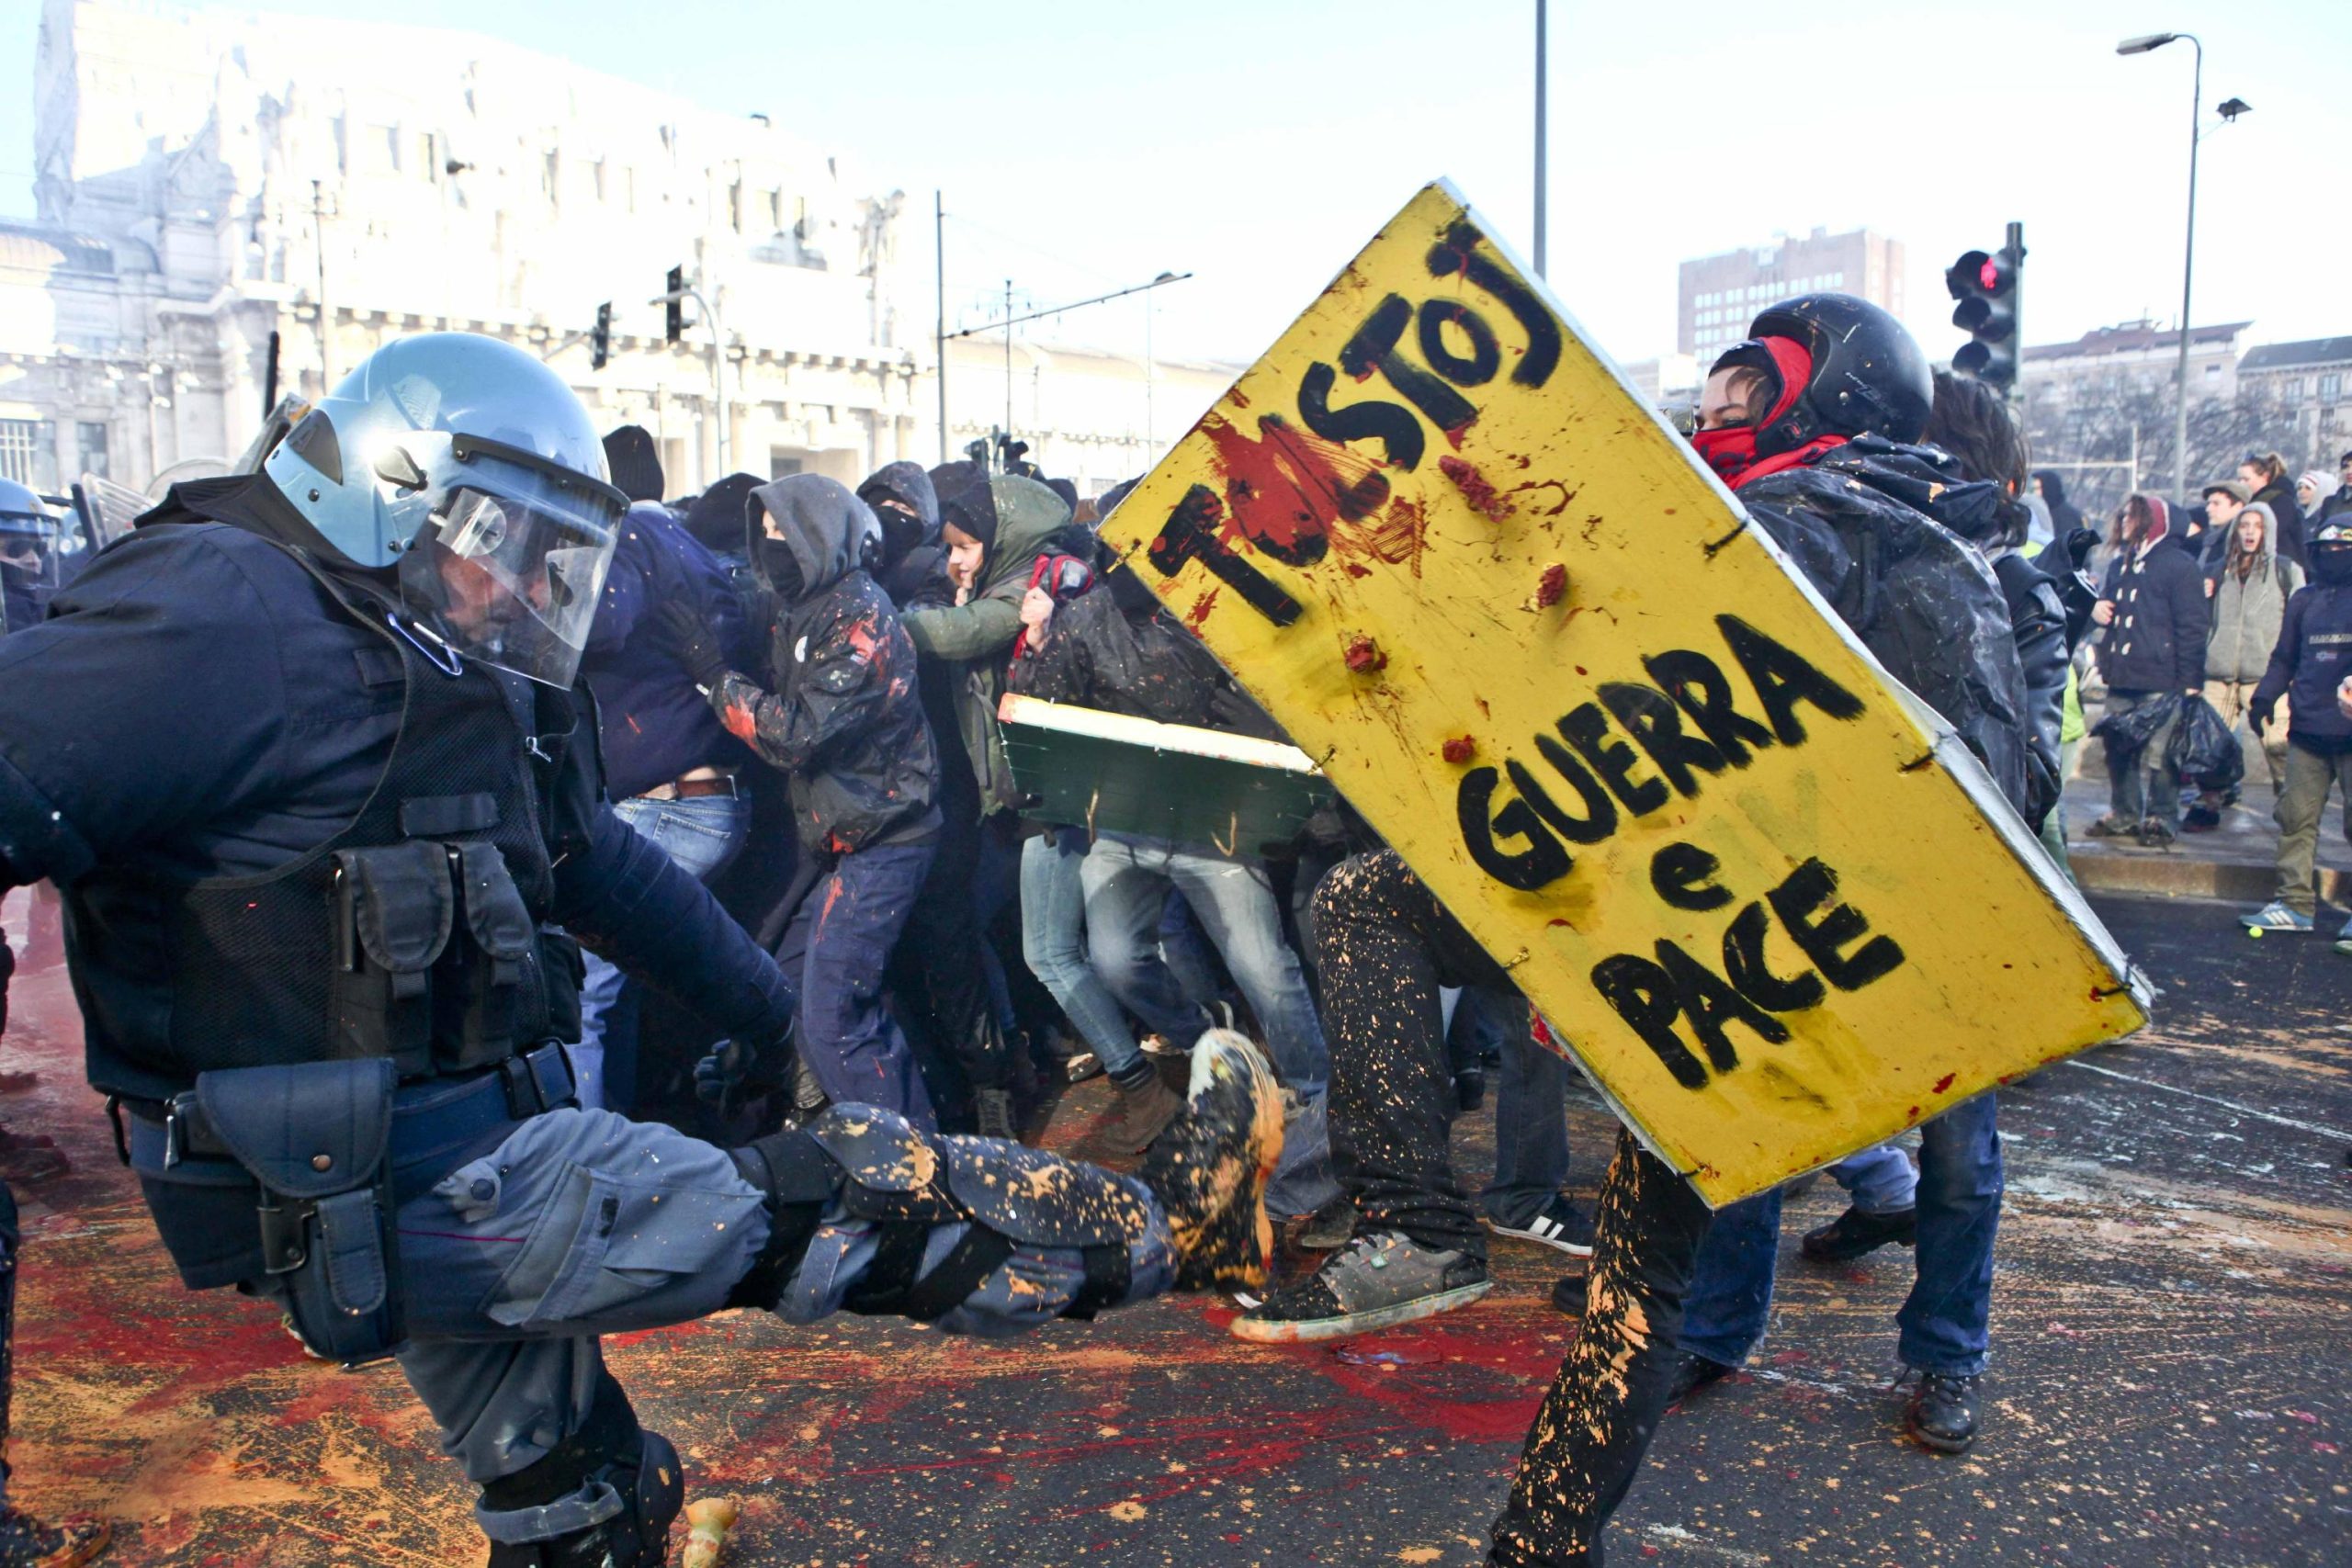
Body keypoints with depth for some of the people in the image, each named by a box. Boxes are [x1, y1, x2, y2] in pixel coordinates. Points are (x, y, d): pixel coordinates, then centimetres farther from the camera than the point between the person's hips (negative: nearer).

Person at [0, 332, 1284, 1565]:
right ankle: (1161, 1228, 7)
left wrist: (780, 1020, 21)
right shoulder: (226, 617, -15)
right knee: (835, 1196, -7)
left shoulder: (462, 684, 15)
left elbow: (608, 869, 19)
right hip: (382, 1189, -10)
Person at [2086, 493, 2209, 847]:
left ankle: (2159, 819, 1)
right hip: (2121, 678, 7)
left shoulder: (2178, 565, -2)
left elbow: (2192, 627, -6)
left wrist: (2190, 680, -11)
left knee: (2157, 755, -7)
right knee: (2118, 750, 9)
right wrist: (2096, 608, 8)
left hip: (2160, 682, -7)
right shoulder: (2119, 565, 20)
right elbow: (2106, 602, 35)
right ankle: (2124, 814, 19)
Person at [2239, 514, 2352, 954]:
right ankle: (2294, 903, 10)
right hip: (2309, 729, 4)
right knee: (2295, 815, 3)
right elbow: (2285, 657, 16)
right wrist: (2265, 696, 3)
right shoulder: (2305, 599, 13)